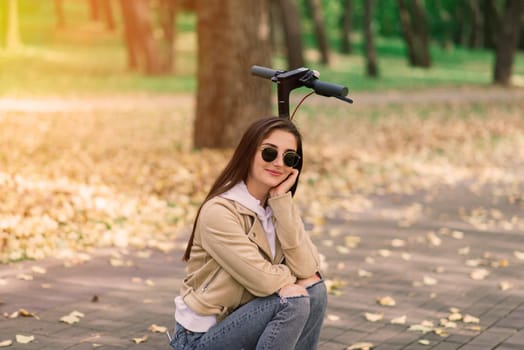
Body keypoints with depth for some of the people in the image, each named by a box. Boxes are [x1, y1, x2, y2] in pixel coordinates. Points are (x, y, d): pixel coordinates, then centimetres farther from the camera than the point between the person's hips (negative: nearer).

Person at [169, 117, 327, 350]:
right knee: (293, 300, -24)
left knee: (315, 290, -10)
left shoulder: (280, 207, 3)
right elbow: (263, 281, -24)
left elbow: (308, 269, -13)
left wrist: (281, 199, -16)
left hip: (243, 318, 8)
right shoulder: (219, 211, -21)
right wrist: (295, 275, -4)